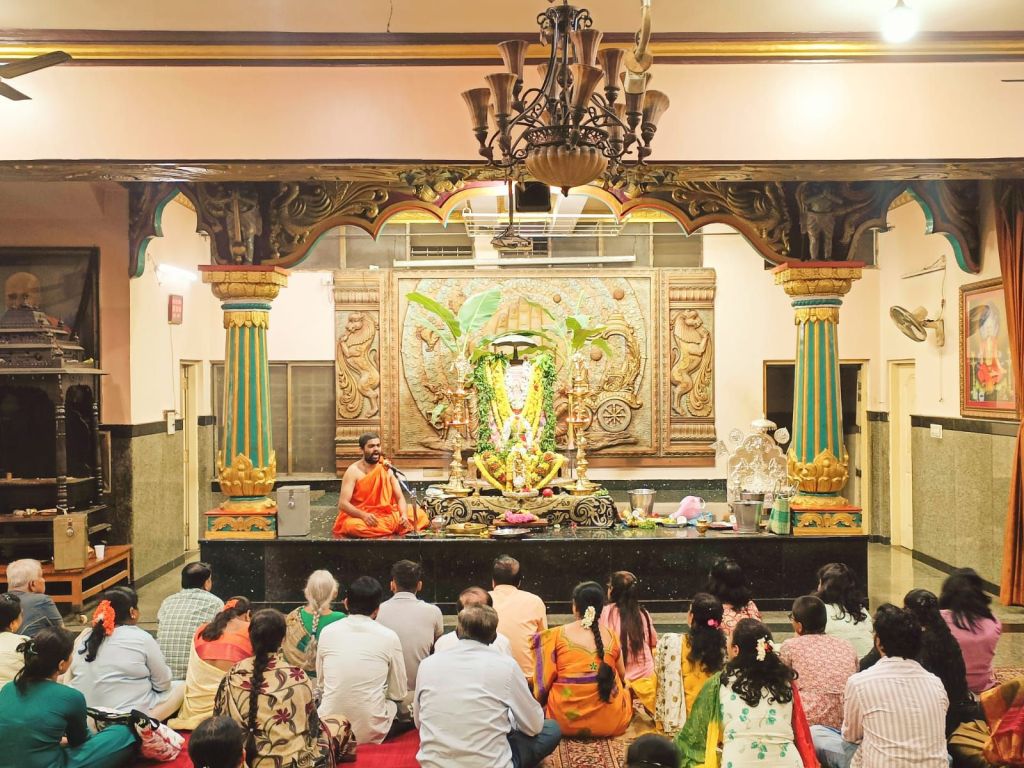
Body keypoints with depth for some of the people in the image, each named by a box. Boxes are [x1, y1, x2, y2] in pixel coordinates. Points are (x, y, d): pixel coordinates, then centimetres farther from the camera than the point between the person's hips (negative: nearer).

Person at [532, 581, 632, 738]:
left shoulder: (556, 636, -6)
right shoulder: (610, 637, 0)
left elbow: (543, 683, -4)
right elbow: (622, 677, 10)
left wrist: (539, 706, 14)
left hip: (566, 721, -1)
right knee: (626, 688, 30)